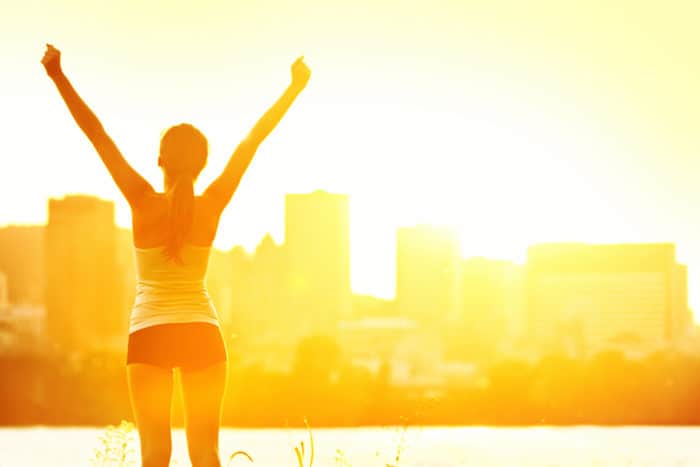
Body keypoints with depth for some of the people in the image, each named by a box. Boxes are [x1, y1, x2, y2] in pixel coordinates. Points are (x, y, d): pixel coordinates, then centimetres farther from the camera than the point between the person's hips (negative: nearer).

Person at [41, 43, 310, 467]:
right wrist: (295, 87, 6)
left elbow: (97, 134, -10)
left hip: (150, 333, -1)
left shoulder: (145, 203, -9)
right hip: (202, 332, 1)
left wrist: (60, 77, -9)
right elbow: (254, 140, 0)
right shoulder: (212, 207, -5)